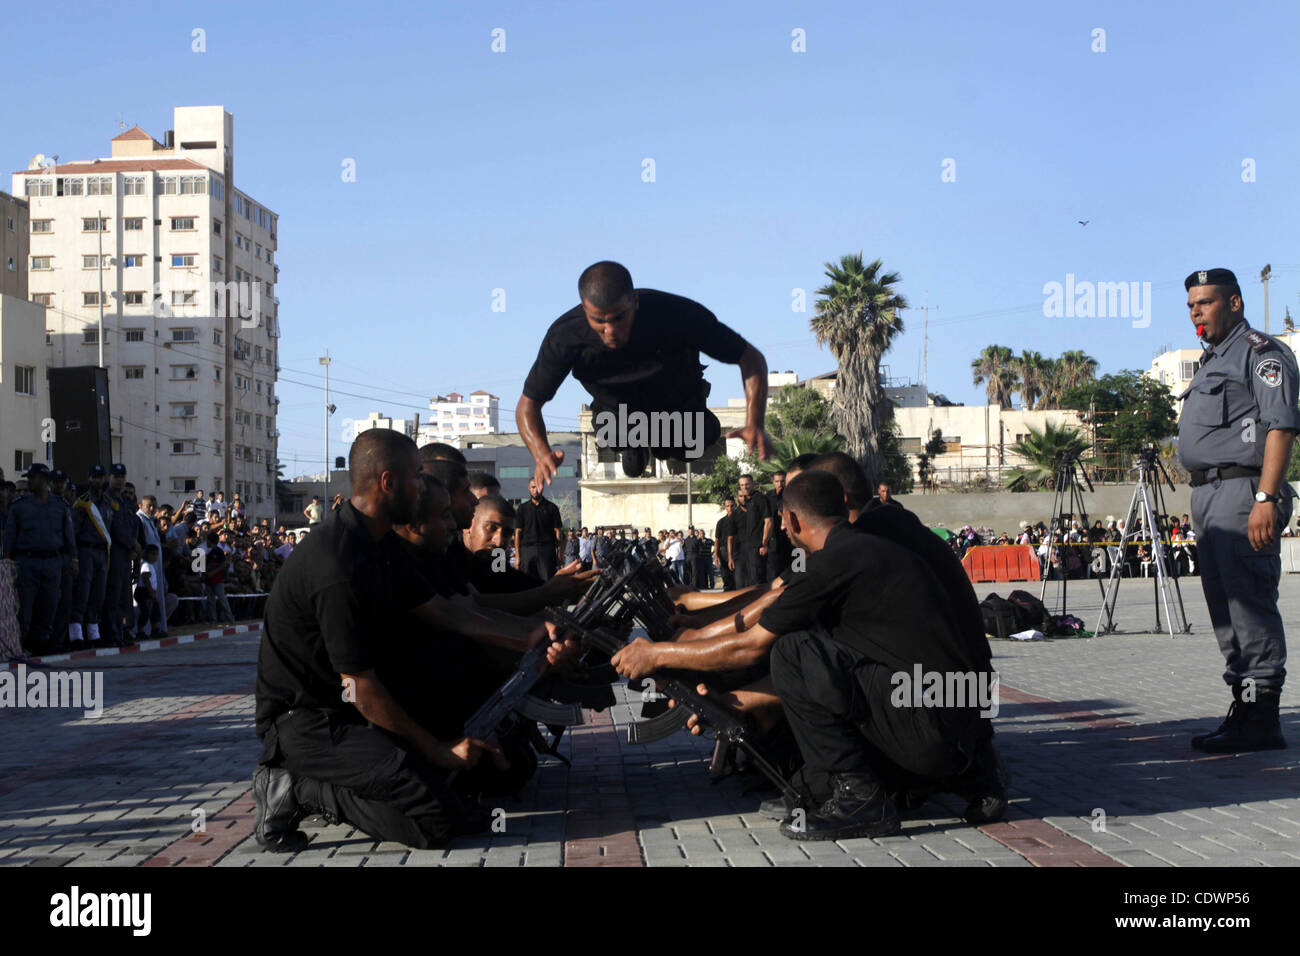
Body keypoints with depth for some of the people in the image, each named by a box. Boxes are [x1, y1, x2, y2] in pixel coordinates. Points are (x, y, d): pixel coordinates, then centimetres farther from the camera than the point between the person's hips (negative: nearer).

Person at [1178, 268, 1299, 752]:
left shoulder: (1260, 352, -4)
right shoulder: (1211, 361, 24)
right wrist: (1200, 507, 18)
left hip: (1242, 491, -10)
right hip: (1206, 494, 10)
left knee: (1250, 603, -11)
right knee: (1225, 607, 10)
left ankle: (1261, 720, -9)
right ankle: (1244, 708, 16)